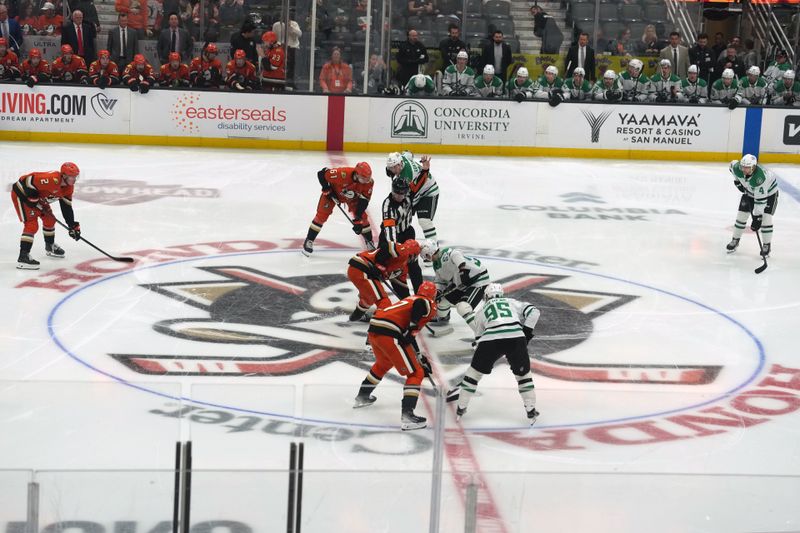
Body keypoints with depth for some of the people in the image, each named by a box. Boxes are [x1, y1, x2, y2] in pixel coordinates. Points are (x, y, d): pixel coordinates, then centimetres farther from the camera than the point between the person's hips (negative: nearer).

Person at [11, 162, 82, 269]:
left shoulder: (68, 187, -5)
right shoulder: (52, 180, -35)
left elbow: (67, 207, 4)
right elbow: (29, 181, -34)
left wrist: (73, 225, -1)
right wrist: (36, 204, -24)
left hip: (38, 197, 10)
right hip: (22, 193, -10)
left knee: (49, 219, 18)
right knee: (32, 225, -18)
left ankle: (50, 246, 41)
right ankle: (23, 257, -21)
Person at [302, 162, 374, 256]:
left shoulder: (368, 182, -29)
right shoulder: (343, 174, -43)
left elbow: (364, 200, -23)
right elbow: (322, 174, -33)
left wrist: (358, 218, -29)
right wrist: (327, 190, -25)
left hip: (353, 197, 3)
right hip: (334, 191, -3)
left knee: (362, 217, -3)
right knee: (322, 215, -11)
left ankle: (370, 243, 14)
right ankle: (309, 241, 1)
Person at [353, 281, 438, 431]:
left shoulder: (409, 300, 33)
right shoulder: (427, 303, 9)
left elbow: (407, 335, 37)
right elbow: (419, 305, -19)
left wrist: (420, 358, 40)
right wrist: (412, 329, -18)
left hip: (373, 329, 8)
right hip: (389, 334, -8)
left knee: (384, 364, 38)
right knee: (416, 373, 0)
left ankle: (362, 397, 50)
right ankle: (407, 416, -12)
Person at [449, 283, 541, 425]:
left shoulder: (482, 309, 31)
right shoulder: (512, 302, 31)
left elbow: (479, 336, 34)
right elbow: (533, 311, 16)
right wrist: (527, 331, 16)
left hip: (491, 338, 0)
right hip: (516, 336, 0)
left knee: (475, 370, 19)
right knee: (523, 374, 18)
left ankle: (461, 408, 25)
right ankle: (531, 411, 18)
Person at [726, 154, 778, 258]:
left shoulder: (760, 177, -44)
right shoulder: (737, 168, -29)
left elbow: (761, 199, -40)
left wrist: (757, 217, -39)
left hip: (769, 192, -5)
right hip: (750, 192, 5)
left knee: (766, 217, -15)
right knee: (742, 215, 3)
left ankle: (767, 245, 0)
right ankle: (735, 240, 21)